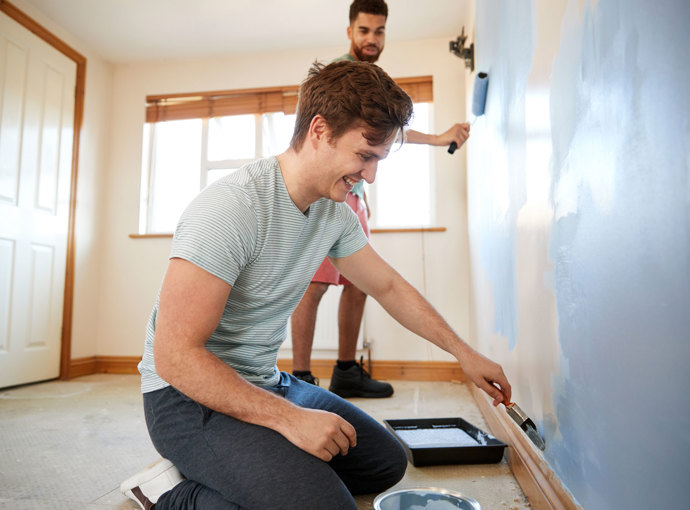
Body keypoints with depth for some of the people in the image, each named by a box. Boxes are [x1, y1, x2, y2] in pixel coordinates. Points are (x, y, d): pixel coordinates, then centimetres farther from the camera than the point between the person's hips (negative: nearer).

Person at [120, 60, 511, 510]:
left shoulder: (335, 214, -1)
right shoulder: (228, 209, -26)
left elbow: (389, 287, 12)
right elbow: (175, 356, -26)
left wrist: (464, 352, 13)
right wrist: (290, 418, -25)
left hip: (265, 385, 8)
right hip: (189, 395, -8)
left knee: (387, 463, 8)